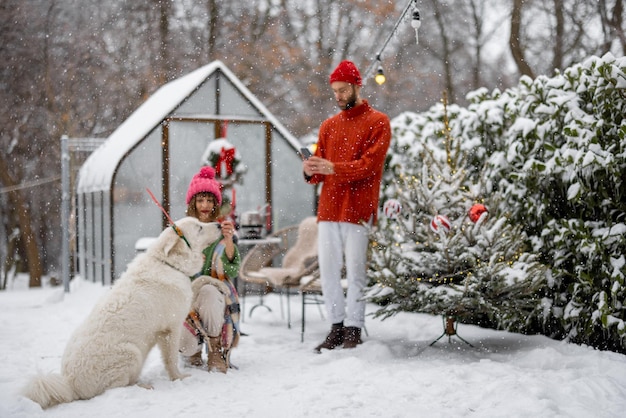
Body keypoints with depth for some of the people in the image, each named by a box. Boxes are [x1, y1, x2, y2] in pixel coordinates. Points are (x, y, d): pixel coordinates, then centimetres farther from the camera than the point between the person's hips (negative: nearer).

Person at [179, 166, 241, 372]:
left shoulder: (222, 231, 4)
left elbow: (233, 271, -8)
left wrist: (228, 239, -23)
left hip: (217, 295, 0)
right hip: (186, 296, 1)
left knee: (208, 290, -38)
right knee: (185, 346, -28)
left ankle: (217, 350, -17)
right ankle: (193, 349, 14)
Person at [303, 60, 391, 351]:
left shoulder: (377, 122, 2)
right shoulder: (328, 125, 18)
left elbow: (369, 165, -10)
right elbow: (320, 172, 15)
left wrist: (333, 168, -21)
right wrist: (311, 171, -9)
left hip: (358, 209, -5)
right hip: (328, 207, 5)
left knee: (355, 271, -2)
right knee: (328, 270, 5)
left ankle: (353, 330, 7)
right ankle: (337, 327, 15)